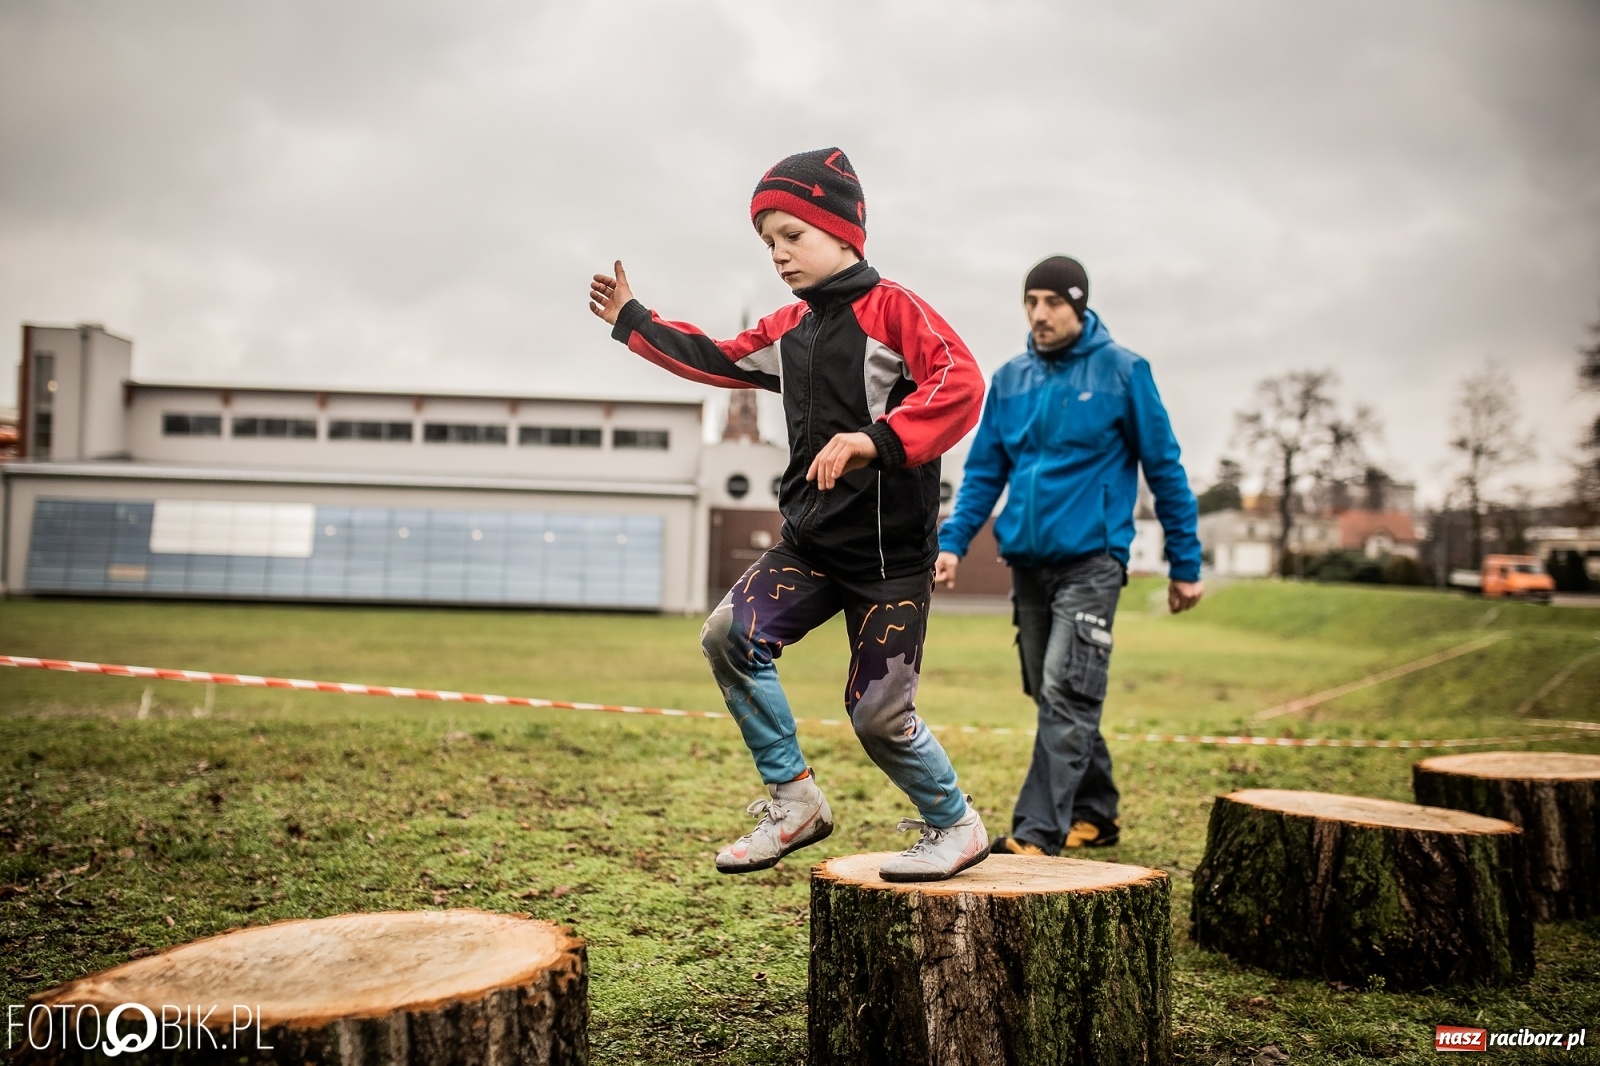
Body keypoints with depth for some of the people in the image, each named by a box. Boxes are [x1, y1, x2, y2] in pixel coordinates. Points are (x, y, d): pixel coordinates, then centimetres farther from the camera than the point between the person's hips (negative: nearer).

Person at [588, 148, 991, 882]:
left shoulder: (892, 308, -9)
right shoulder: (787, 329, 14)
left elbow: (961, 385, -24)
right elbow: (718, 360, 28)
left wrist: (875, 441, -36)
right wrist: (632, 322, 28)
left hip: (891, 551, -7)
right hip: (812, 542, 7)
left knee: (878, 713, -4)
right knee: (730, 634, -13)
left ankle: (955, 826, 23)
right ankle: (793, 800, 1)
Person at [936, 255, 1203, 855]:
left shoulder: (1122, 371, -5)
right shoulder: (1009, 380, 8)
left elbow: (1164, 468, -1)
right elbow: (983, 471, 11)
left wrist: (1185, 565, 0)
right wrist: (953, 542, -2)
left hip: (1091, 561, -5)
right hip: (1026, 562, 5)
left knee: (1065, 695, -14)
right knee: (1055, 698, 13)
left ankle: (1037, 834, -11)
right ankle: (1094, 815, 29)